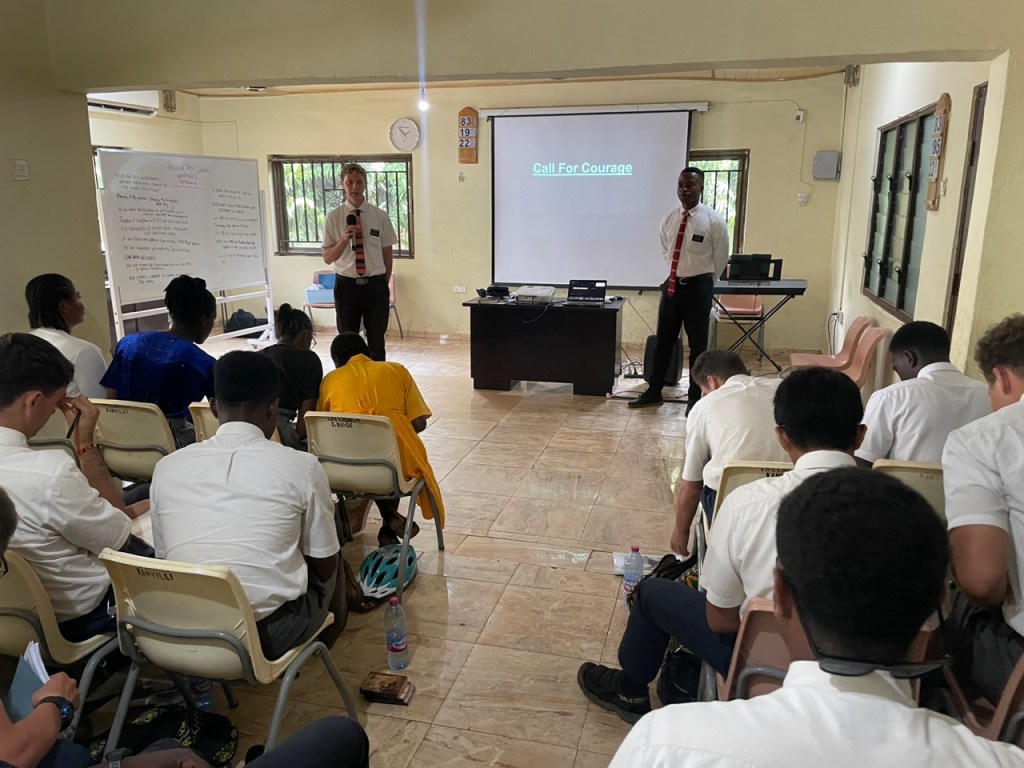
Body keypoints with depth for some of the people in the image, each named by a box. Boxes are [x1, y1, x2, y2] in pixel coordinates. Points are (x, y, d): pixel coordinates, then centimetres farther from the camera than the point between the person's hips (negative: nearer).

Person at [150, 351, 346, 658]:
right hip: (269, 634, -3)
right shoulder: (301, 466, -12)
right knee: (334, 570, 28)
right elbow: (324, 566, -1)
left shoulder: (167, 467, -2)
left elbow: (167, 558, 11)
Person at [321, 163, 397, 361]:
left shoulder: (381, 216, 0)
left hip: (376, 285, 0)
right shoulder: (334, 217, -1)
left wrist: (384, 284, 9)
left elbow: (387, 253, 6)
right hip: (346, 285, 0)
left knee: (377, 342, 10)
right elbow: (327, 258, -1)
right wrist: (344, 238, -17)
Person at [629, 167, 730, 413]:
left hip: (698, 287, -4)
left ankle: (695, 397, 18)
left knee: (697, 344, 6)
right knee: (663, 341, 12)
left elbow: (721, 257, 1)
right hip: (672, 284, 4)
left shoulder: (714, 221, -9)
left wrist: (704, 282, 8)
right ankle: (654, 392, 24)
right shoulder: (668, 220, 4)